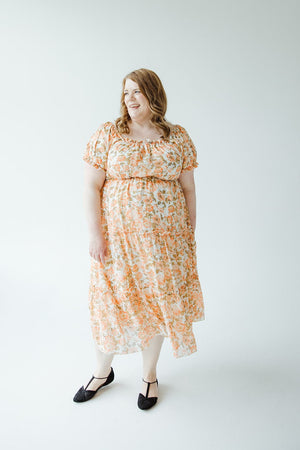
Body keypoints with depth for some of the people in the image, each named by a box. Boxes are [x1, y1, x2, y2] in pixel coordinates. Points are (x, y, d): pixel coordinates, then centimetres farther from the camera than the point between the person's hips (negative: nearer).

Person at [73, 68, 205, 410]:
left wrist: (190, 234, 6)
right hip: (117, 236, -1)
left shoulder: (179, 137, 5)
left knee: (157, 302, 10)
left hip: (164, 237, 1)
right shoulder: (107, 134, -1)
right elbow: (91, 187, -4)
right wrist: (96, 234, -10)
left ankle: (149, 375, 33)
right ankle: (102, 372, 34)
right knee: (111, 301, 8)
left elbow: (188, 189, 7)